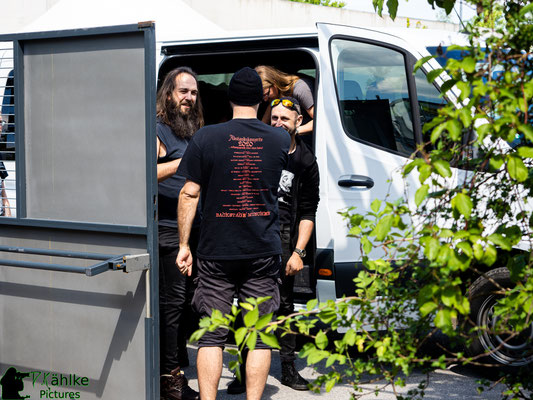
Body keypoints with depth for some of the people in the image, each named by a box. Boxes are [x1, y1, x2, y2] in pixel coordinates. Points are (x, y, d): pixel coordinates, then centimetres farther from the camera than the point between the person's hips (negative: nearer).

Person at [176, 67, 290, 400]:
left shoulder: (206, 138, -5)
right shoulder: (280, 140, 1)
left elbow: (189, 194, -4)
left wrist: (184, 244, 2)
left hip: (216, 251, -1)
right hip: (263, 251, 1)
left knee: (212, 335, 6)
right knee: (260, 335, 7)